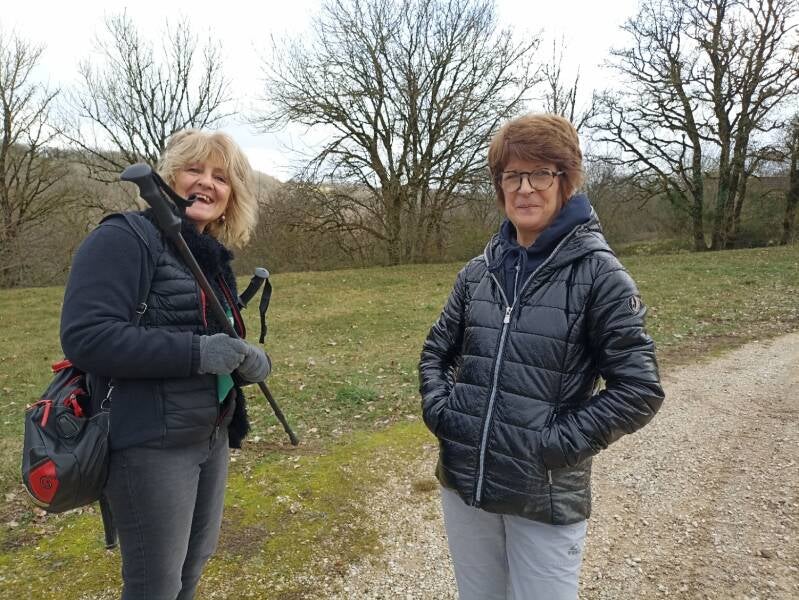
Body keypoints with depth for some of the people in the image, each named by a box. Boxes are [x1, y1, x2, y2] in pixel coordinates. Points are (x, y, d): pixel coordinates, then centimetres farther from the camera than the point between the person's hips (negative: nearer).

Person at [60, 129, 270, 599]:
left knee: (195, 561, 23)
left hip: (210, 436, 8)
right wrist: (195, 353, -27)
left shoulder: (212, 257, 10)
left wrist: (250, 360, -4)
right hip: (151, 443, -8)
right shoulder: (124, 239, -14)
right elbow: (86, 337, -24)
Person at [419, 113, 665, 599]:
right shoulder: (478, 271, 2)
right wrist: (439, 411, -2)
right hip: (463, 481, 4)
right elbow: (436, 351, 13)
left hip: (545, 497, -4)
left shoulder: (599, 273, -10)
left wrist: (557, 444, -16)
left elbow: (639, 389, -11)